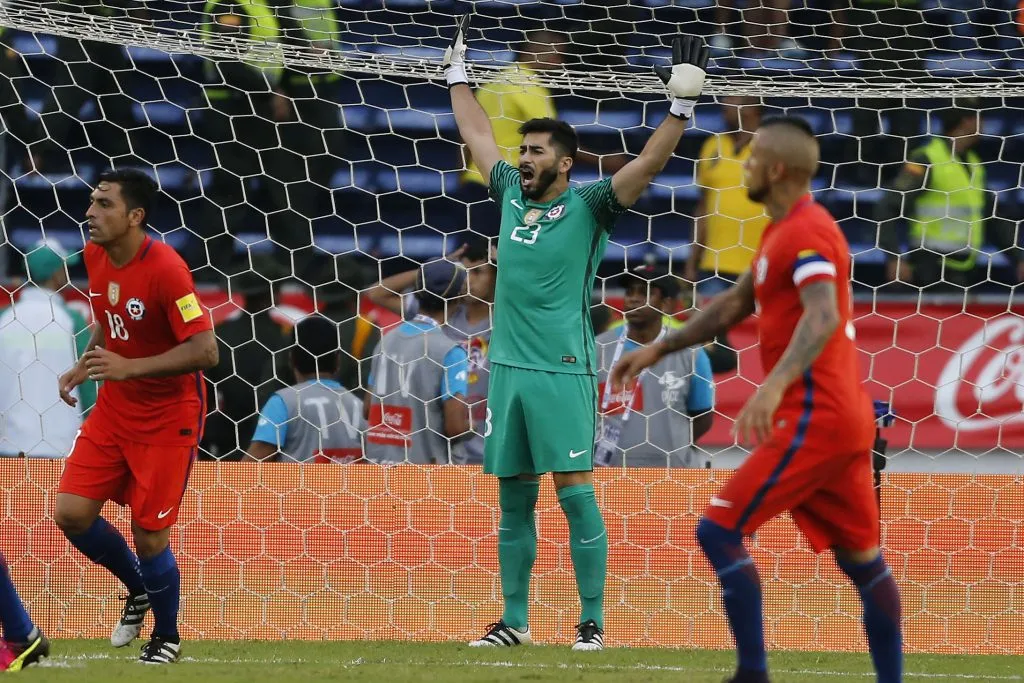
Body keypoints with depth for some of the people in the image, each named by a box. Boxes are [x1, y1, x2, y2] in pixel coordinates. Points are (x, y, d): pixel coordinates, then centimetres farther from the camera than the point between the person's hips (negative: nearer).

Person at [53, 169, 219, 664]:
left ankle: (166, 637, 23)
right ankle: (138, 591, 25)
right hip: (114, 408, 7)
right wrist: (85, 367, 3)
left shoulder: (165, 269, -24)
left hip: (167, 417, -7)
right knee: (71, 513, -2)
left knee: (148, 536, -2)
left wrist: (128, 368, -31)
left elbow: (204, 351, -26)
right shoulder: (95, 256, -1)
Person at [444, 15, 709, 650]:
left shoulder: (588, 208, -3)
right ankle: (514, 621, 13)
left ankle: (593, 622, -3)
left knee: (576, 494, -7)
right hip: (507, 367, 6)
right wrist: (457, 70, 30)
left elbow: (647, 164, -14)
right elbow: (477, 134, 24)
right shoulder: (513, 195, 12)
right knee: (514, 498, 8)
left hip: (564, 372, -6)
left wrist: (682, 107, -24)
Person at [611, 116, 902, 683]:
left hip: (813, 418, -10)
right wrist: (659, 350, 26)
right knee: (862, 559, 11)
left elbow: (823, 318, -31)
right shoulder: (782, 232, 18)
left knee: (718, 531, -9)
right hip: (845, 419, 10)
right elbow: (735, 305, 29)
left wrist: (774, 387, -44)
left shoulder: (807, 233, -14)